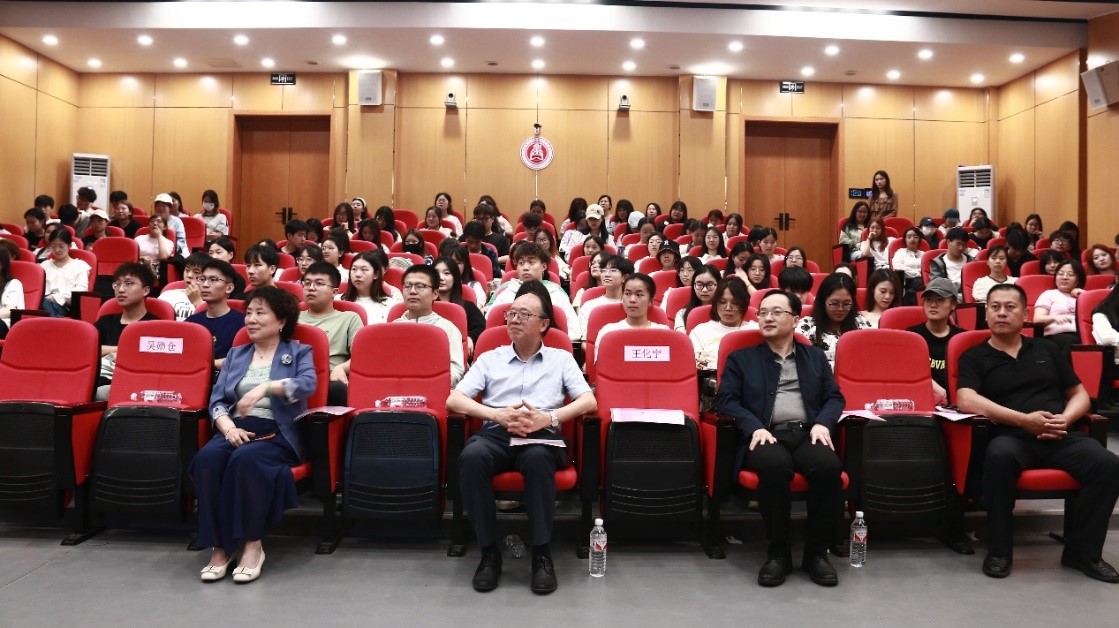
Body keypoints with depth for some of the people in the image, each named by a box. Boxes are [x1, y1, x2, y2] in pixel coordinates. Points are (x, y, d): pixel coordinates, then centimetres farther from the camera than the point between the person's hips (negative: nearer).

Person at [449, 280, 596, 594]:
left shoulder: (561, 359, 18)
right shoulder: (489, 359, 20)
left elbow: (589, 402, 5)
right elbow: (454, 400, 8)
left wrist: (549, 418, -13)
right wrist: (498, 415, -9)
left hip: (542, 436, -1)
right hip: (496, 433, 1)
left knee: (538, 458, -38)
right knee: (472, 457, -34)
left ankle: (542, 554, -23)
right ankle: (489, 551, -18)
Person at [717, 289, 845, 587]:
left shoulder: (815, 356, 23)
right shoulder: (741, 358, 16)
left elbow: (835, 397, 15)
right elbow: (726, 399, 5)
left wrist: (822, 423, -7)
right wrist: (754, 428, -13)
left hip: (807, 433, 2)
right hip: (767, 435, -2)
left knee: (828, 465, -32)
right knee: (774, 465, -37)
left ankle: (816, 552, -13)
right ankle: (778, 552, -18)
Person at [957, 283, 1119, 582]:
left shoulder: (1048, 351, 21)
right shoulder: (974, 357, 8)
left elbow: (1079, 394, 21)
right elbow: (967, 400, -8)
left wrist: (1065, 418, -2)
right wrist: (1024, 419, -15)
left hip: (1061, 437, 4)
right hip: (1011, 436, -4)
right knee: (1000, 457, -38)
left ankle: (1083, 550, -4)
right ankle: (999, 551, -19)